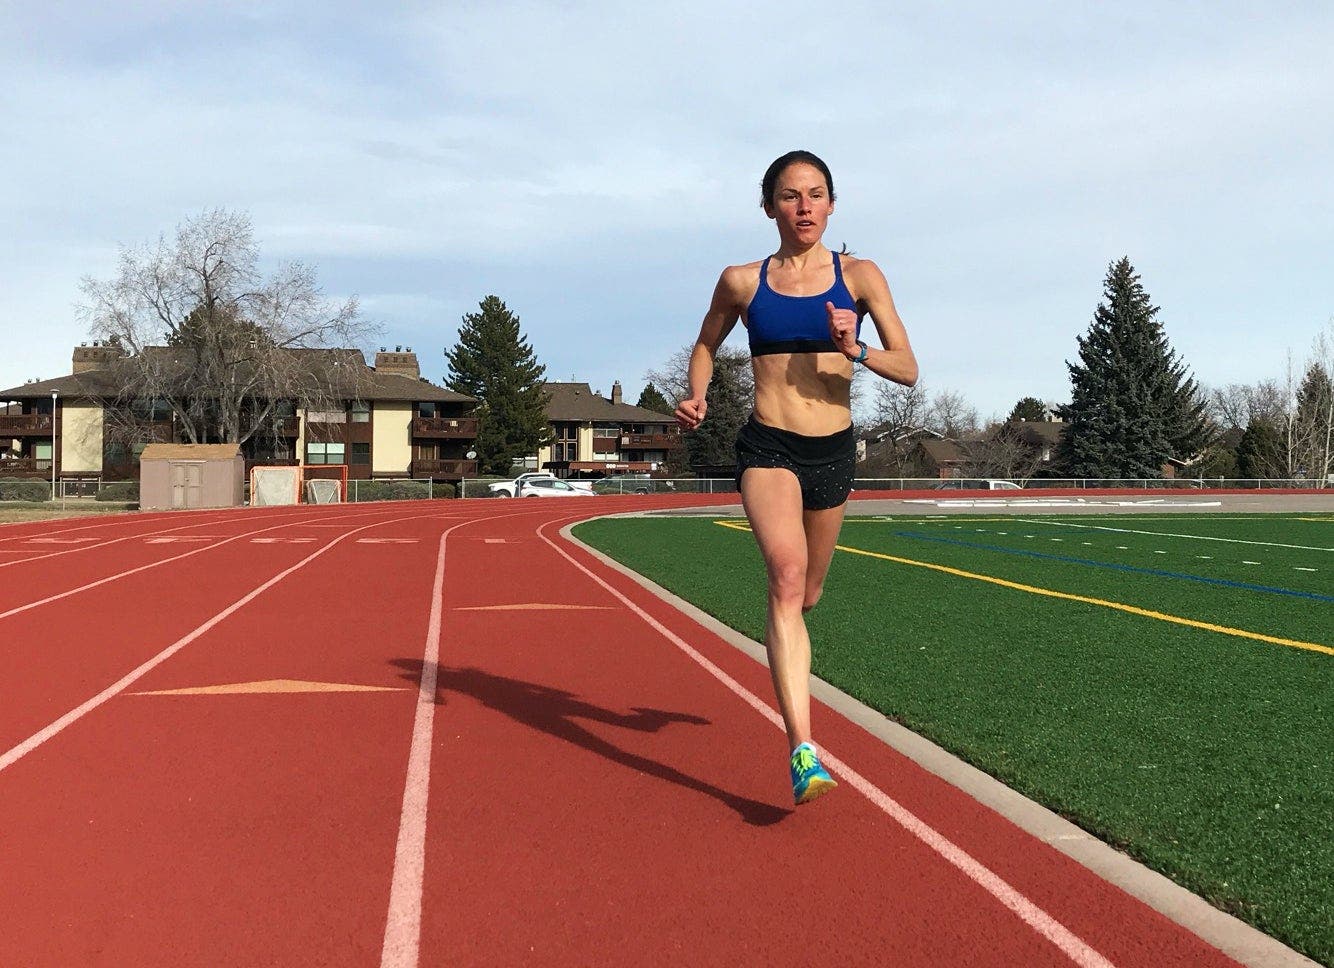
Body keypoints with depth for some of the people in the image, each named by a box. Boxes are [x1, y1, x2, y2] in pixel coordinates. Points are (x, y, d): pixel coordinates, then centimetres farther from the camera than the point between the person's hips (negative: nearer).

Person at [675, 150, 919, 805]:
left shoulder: (859, 277, 2)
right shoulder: (741, 282, 3)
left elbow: (908, 370, 0)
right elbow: (706, 345, 19)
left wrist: (856, 351, -19)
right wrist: (696, 397, 0)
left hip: (833, 453, 2)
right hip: (767, 448, -2)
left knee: (804, 597, 18)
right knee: (787, 577, -25)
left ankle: (784, 644, 56)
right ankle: (802, 752, -30)